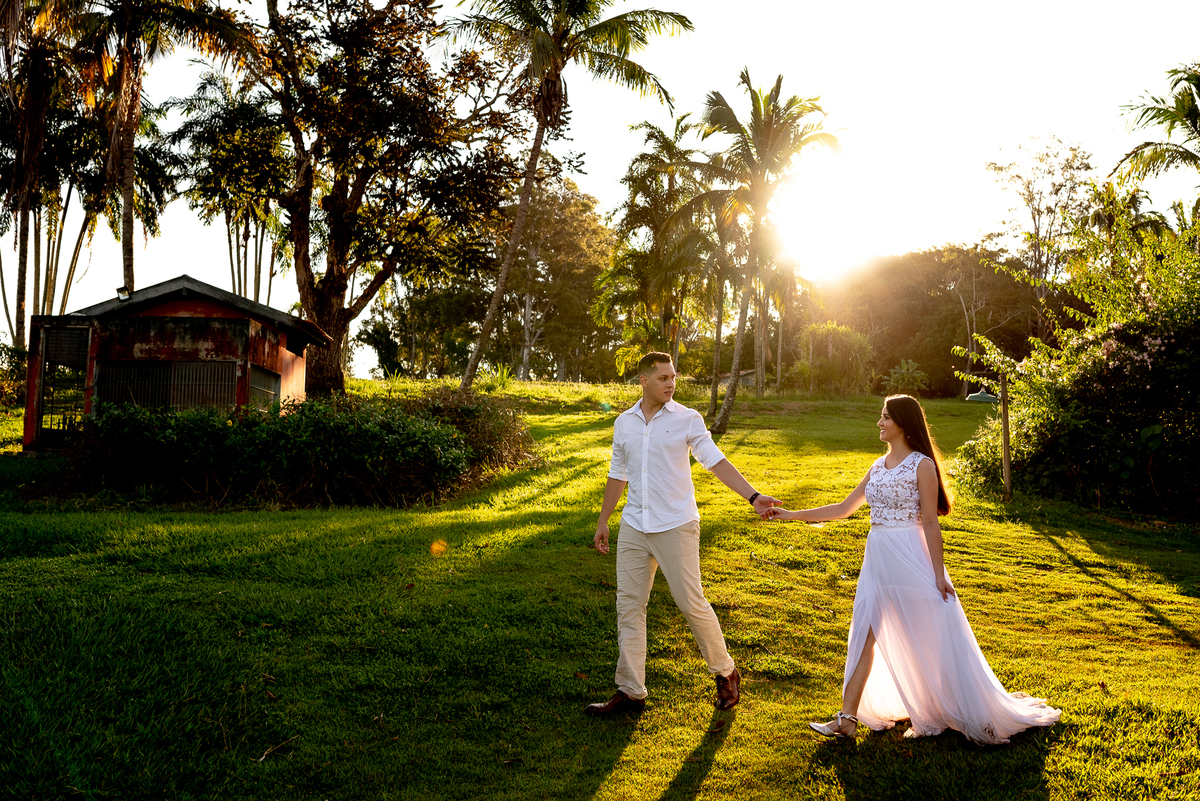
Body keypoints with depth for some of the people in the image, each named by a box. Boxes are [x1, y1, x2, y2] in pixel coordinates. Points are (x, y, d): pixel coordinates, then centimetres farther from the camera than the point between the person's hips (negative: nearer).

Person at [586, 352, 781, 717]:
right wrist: (602, 521, 19)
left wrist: (753, 496, -23)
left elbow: (717, 462, -11)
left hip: (676, 526, -4)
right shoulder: (624, 423, 8)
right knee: (628, 605, 5)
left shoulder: (688, 419, -3)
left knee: (691, 602, -2)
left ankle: (725, 673, 22)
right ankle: (630, 691, 15)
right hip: (634, 528, 4)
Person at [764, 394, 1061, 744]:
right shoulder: (878, 466, 10)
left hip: (910, 558, -7)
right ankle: (848, 718, 8)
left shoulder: (922, 465, -9)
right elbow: (843, 508, 12)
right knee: (864, 635, 4)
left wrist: (939, 575, -12)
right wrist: (790, 514, 9)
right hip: (877, 558, 7)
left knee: (930, 639, 4)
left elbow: (930, 522, -11)